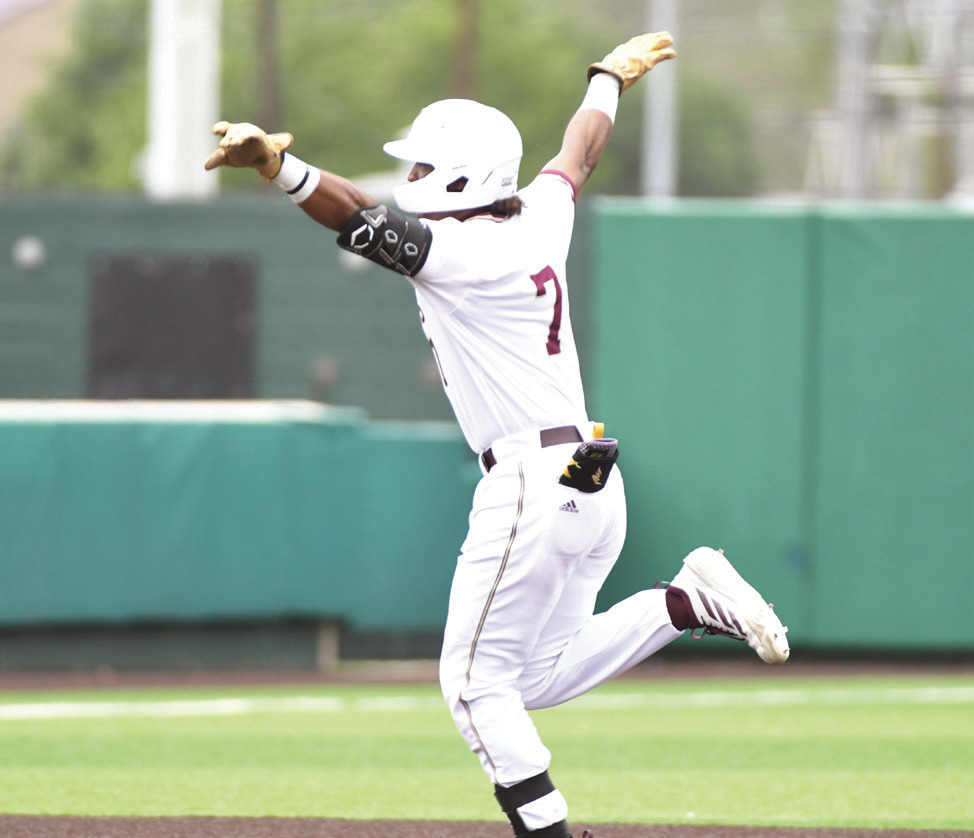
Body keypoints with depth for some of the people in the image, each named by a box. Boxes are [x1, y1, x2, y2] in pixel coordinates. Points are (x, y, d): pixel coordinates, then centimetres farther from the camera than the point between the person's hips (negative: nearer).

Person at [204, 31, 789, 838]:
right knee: (539, 676, 21)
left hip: (531, 483, -9)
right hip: (596, 483, 9)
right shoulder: (540, 224, 10)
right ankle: (691, 601, 9)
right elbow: (577, 157, 29)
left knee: (477, 680, -2)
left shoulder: (462, 251, -13)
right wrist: (609, 78, 48)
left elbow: (365, 220, -27)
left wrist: (275, 162, -39)